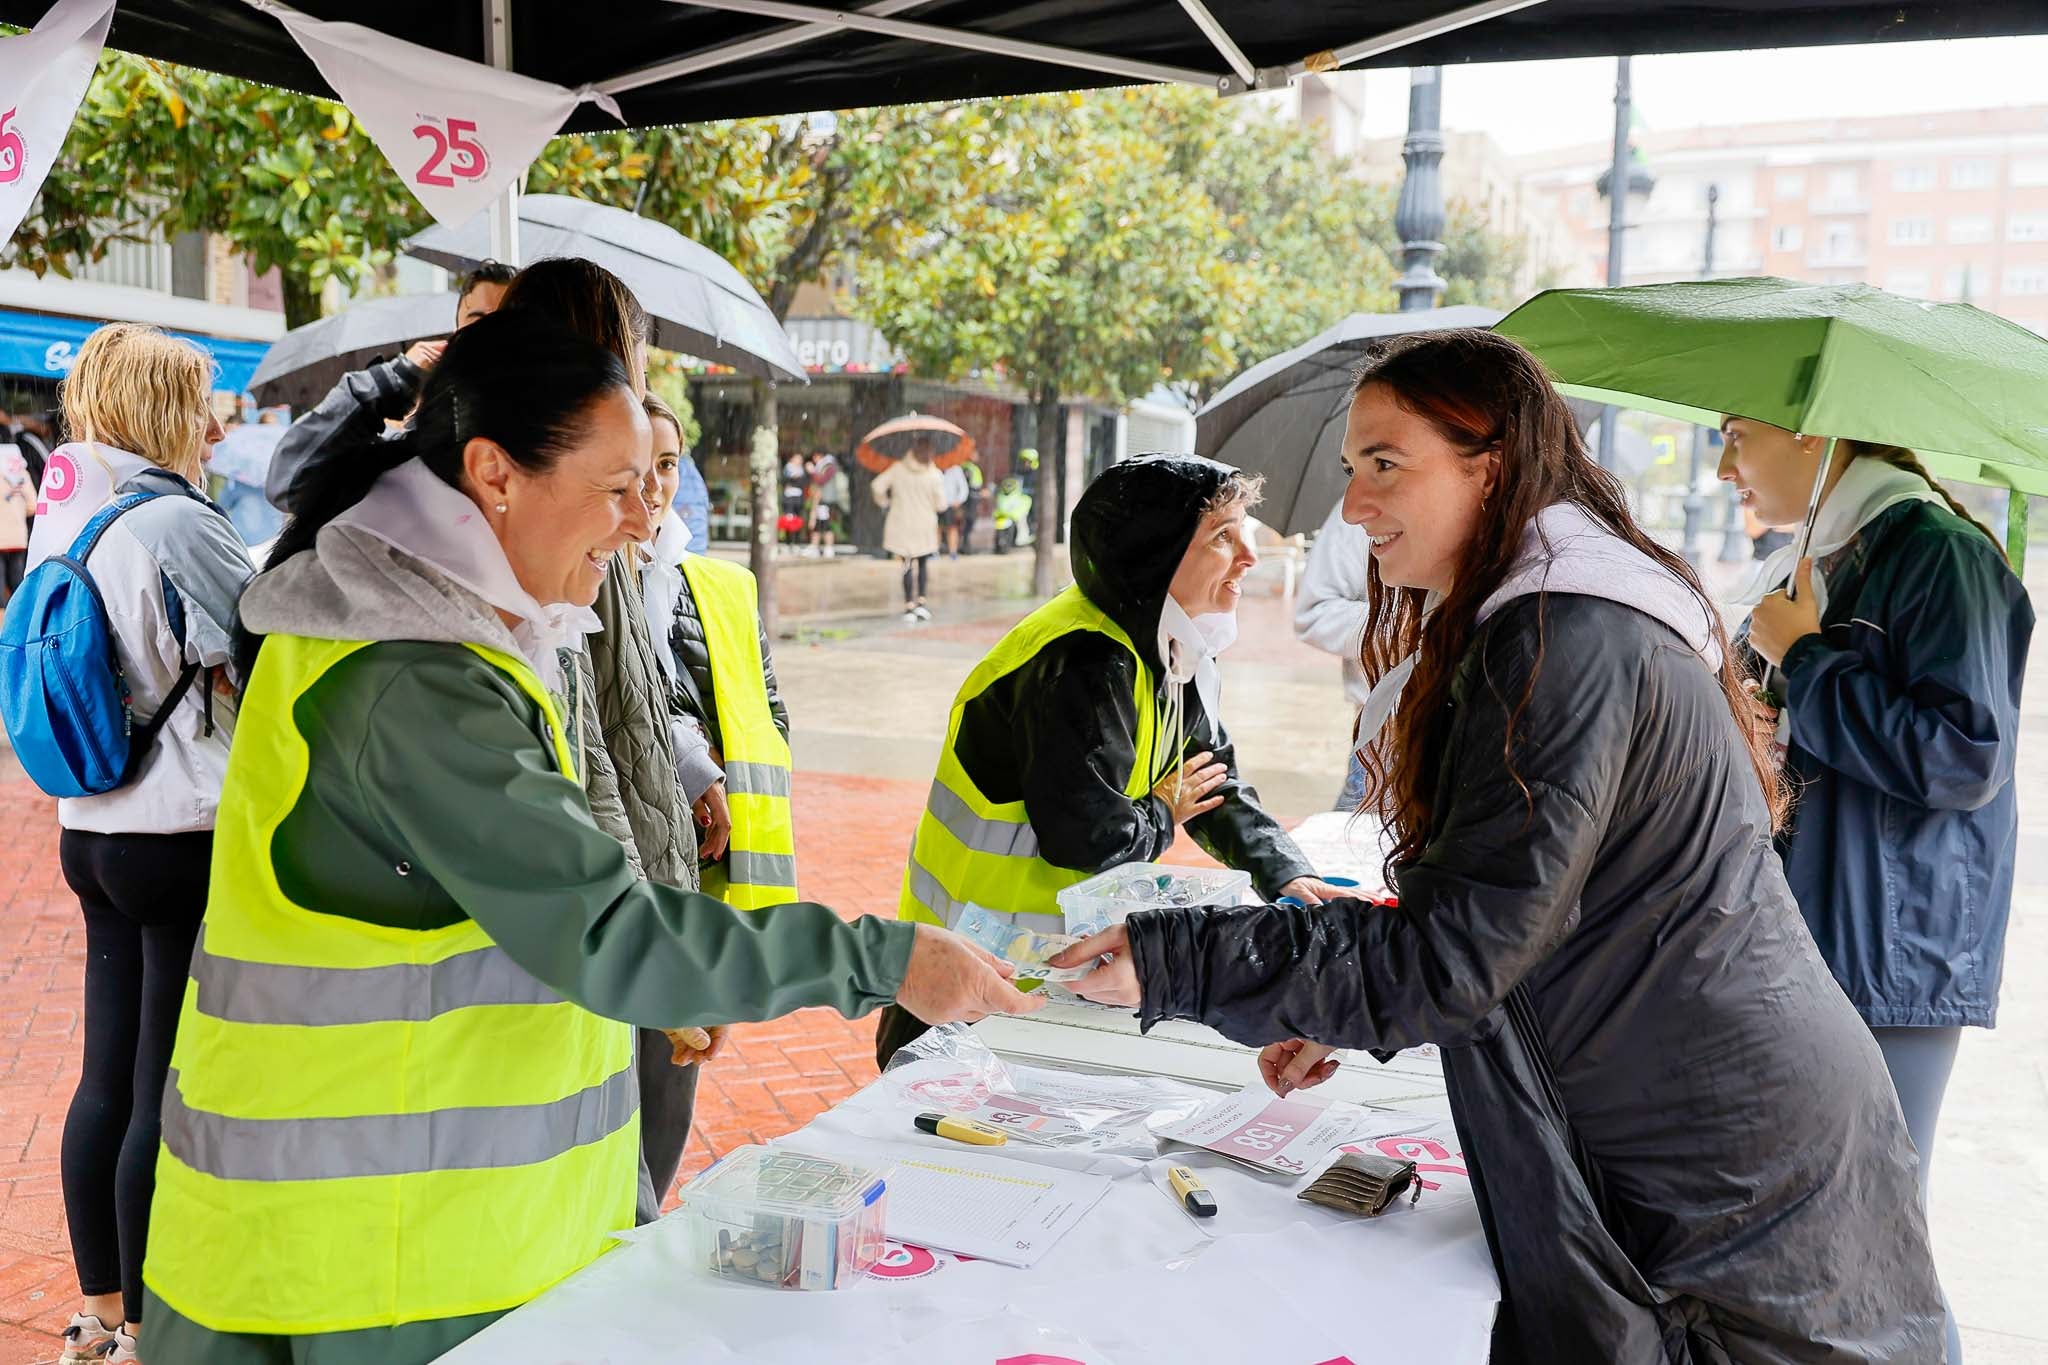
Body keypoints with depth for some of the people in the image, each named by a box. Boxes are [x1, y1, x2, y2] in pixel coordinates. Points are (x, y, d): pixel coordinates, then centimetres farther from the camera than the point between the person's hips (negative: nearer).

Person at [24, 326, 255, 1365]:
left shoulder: (62, 521, 9)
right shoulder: (175, 522, -17)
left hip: (94, 833, 8)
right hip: (187, 840, -8)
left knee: (108, 1080, 16)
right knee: (169, 1095, 2)